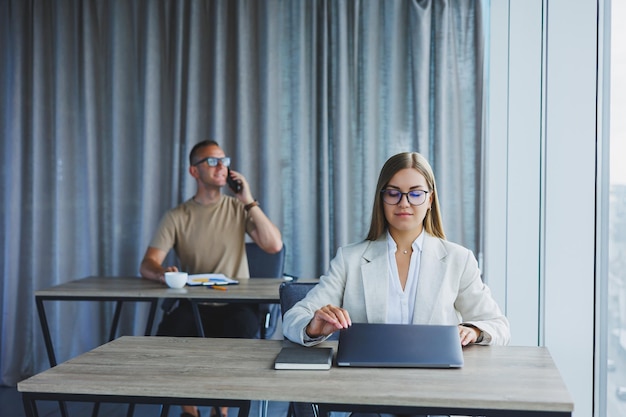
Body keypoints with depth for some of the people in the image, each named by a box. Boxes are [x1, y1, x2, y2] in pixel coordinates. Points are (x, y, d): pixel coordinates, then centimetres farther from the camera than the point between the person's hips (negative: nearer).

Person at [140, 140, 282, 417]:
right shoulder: (177, 217, 3)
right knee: (167, 334, -30)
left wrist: (249, 202, -10)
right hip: (192, 306, 0)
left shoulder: (238, 209, 6)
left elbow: (274, 245, -8)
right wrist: (163, 273, -30)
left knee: (237, 333, -33)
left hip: (235, 305, 0)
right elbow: (147, 266, -6)